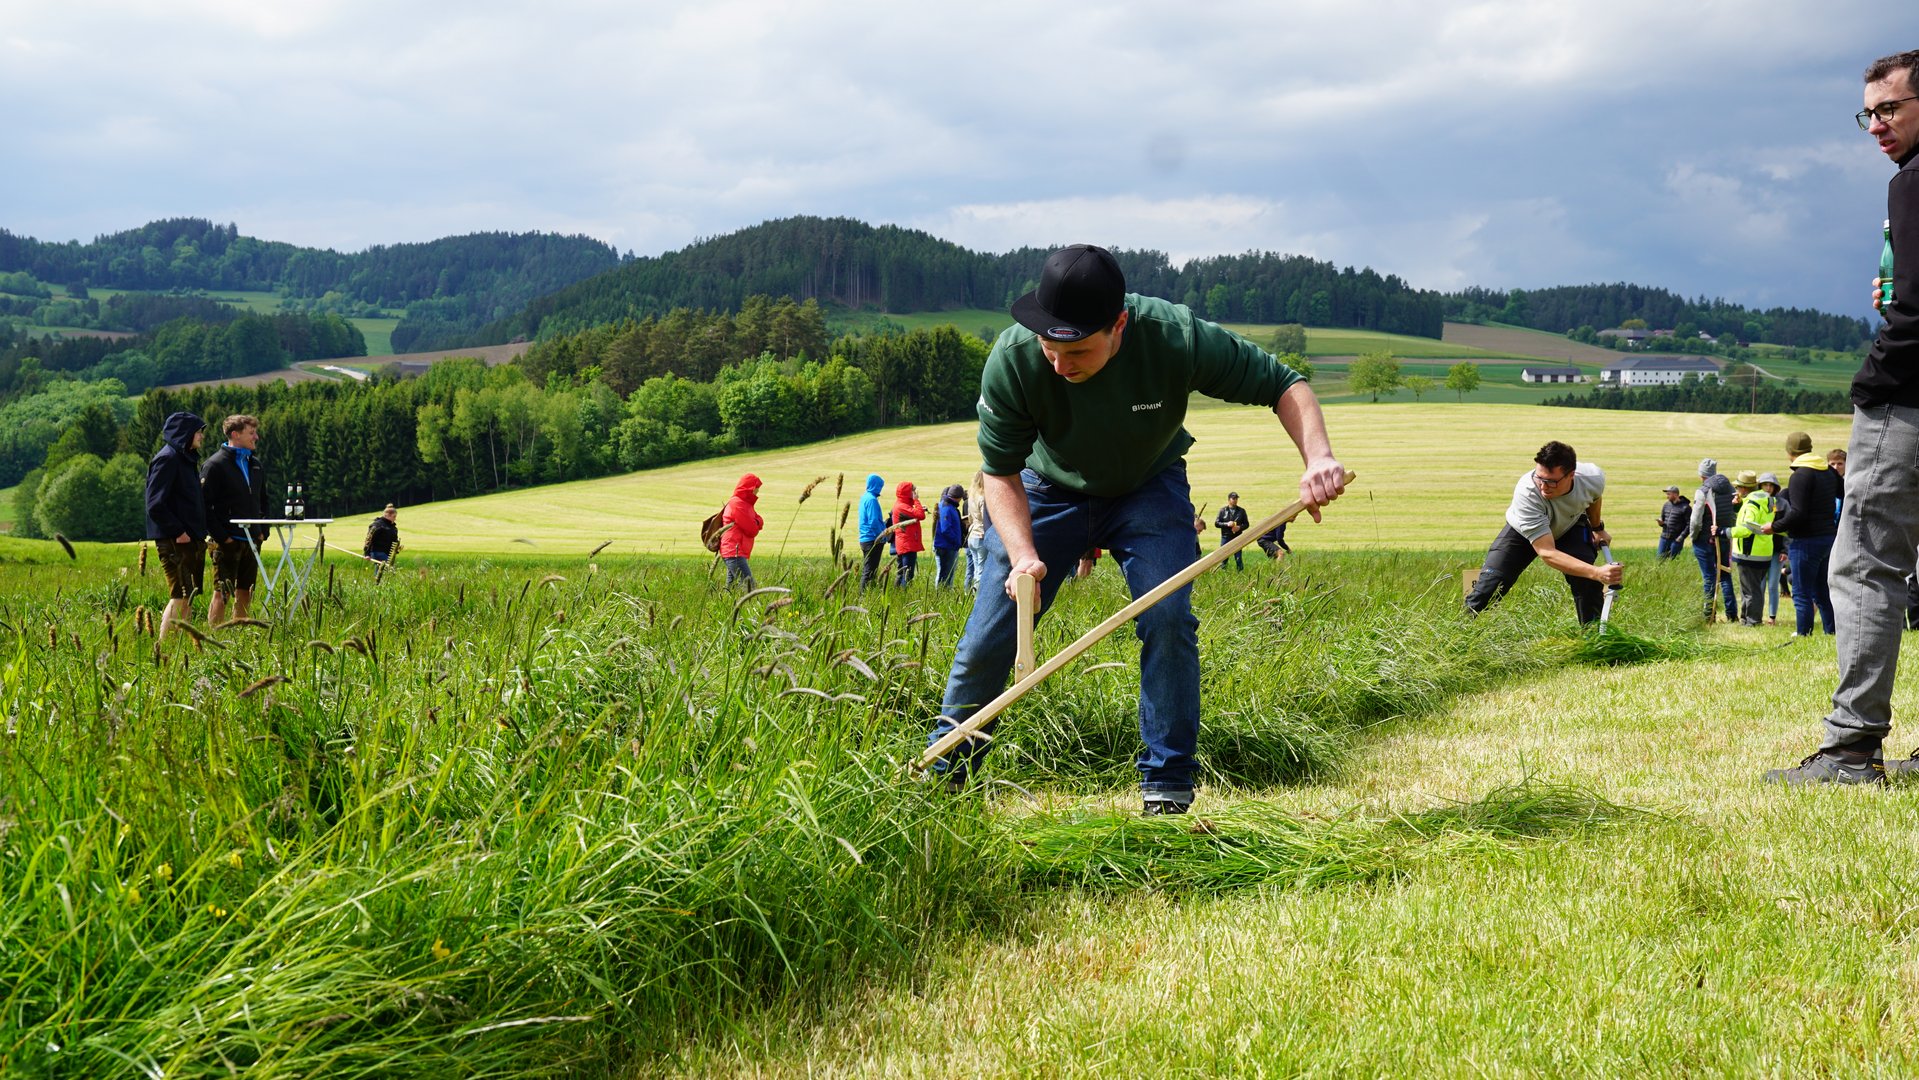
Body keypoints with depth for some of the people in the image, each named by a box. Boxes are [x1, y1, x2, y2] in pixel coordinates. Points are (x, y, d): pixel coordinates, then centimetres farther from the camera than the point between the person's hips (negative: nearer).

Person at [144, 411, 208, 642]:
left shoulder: (187, 460, 19)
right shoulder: (167, 459, -11)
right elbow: (155, 504, -18)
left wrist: (202, 533, 15)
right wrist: (178, 531, -18)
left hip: (191, 539, 10)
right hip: (174, 541, -10)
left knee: (187, 597, 9)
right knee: (180, 596, -13)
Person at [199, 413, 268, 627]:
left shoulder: (256, 465, 14)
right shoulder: (215, 464, -9)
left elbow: (263, 501, 24)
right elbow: (204, 505, -12)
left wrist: (263, 530, 12)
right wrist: (220, 536, -16)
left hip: (251, 541, 7)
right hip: (227, 542, -7)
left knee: (245, 593, 10)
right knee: (222, 593, -7)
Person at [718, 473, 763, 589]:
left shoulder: (744, 503, 20)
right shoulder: (737, 503, -11)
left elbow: (760, 522, 13)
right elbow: (752, 530, -12)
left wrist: (757, 523, -7)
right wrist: (756, 524, 7)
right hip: (734, 553, -10)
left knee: (731, 586, 9)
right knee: (749, 585, -20)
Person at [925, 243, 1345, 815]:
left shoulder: (1176, 338, -34)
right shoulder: (1012, 359, -32)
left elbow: (1284, 385, -22)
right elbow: (1001, 470, -20)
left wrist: (1318, 456, -40)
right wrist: (1022, 554, -36)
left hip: (1149, 489, 0)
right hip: (1048, 491, 0)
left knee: (1167, 618, -18)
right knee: (989, 633, -3)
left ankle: (1168, 781, -2)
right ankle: (941, 773, 16)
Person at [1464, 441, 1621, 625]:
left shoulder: (1593, 477, -32)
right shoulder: (1526, 493, -44)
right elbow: (1547, 553, -47)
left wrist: (1597, 529, 15)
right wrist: (1596, 573, -56)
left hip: (1570, 527, 2)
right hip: (1523, 531, -2)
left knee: (1586, 581, -23)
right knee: (1490, 585, -16)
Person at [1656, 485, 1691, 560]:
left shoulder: (1685, 507, -8)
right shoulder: (1666, 505, 10)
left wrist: (1682, 536, -18)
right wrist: (1661, 522, -5)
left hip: (1676, 539, -6)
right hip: (1664, 538, 6)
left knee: (1672, 559, -1)